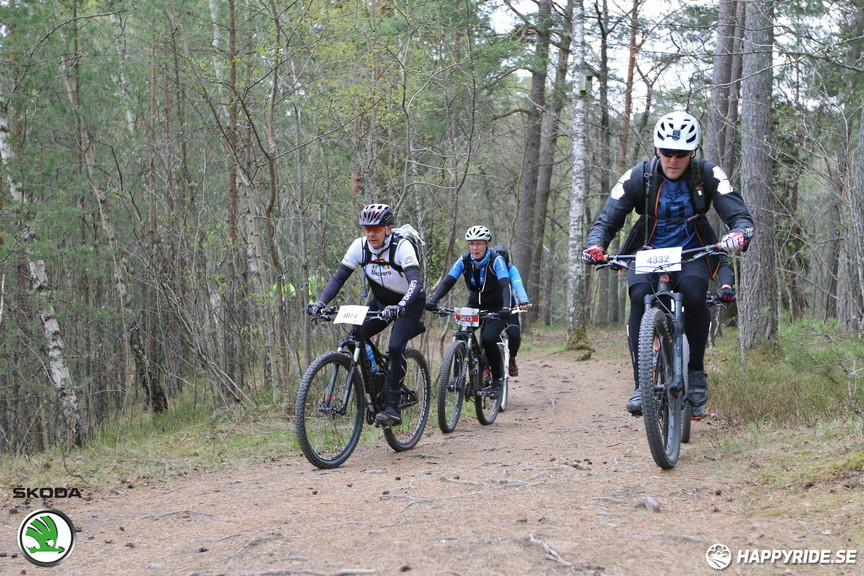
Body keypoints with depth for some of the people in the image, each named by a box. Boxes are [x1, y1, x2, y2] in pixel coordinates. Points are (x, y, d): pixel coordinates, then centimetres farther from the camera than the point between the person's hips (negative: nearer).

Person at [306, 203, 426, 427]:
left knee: (395, 347, -26)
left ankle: (393, 407, -19)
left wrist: (400, 307, -56)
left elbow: (415, 282, -39)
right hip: (381, 301, 5)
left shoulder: (402, 246, -27)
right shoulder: (360, 246, -14)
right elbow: (338, 277, -14)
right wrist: (320, 302, -30)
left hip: (409, 302, -5)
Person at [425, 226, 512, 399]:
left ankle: (498, 378, -6)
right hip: (475, 306, 4)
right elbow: (448, 281, -17)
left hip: (496, 308, -4)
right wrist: (433, 300, -34)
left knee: (488, 339, -27)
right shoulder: (464, 261, -10)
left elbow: (505, 284, -33)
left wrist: (506, 308, -50)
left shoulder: (496, 260, -20)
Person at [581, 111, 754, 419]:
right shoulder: (638, 176, -9)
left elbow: (740, 216, -16)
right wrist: (595, 245, -33)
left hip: (692, 256, 0)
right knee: (640, 296, -31)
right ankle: (642, 383, -25)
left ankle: (696, 374, -15)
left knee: (693, 292, -33)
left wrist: (739, 234, -41)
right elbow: (607, 220, -11)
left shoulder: (707, 175, -10)